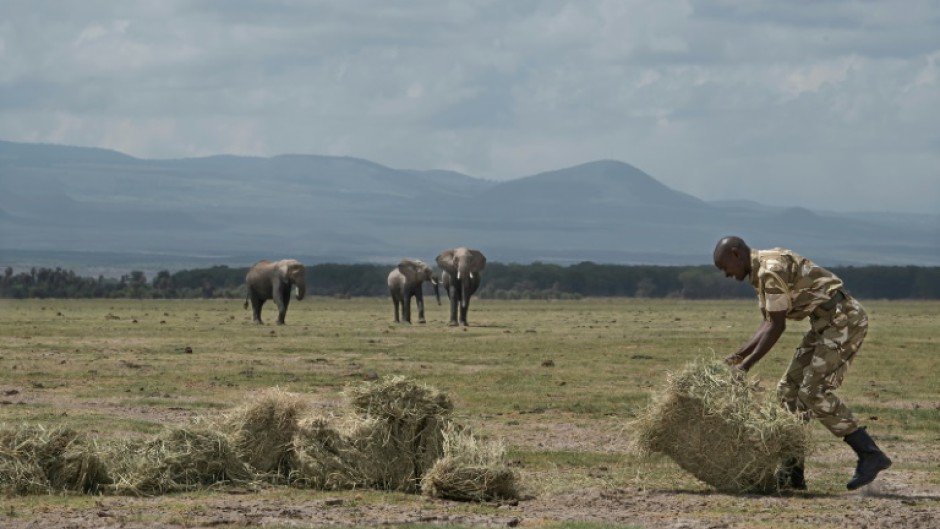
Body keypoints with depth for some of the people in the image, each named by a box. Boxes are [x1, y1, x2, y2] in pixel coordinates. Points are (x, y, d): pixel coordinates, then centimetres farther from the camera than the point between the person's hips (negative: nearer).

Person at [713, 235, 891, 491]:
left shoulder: (771, 269, -17)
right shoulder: (761, 273, 15)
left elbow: (777, 326, -17)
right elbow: (768, 325, 17)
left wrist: (746, 365, -13)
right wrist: (737, 356, 10)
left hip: (844, 318, -11)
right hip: (827, 323, 11)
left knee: (814, 392, -17)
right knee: (789, 389, 7)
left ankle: (870, 455, -14)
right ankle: (792, 472, 8)